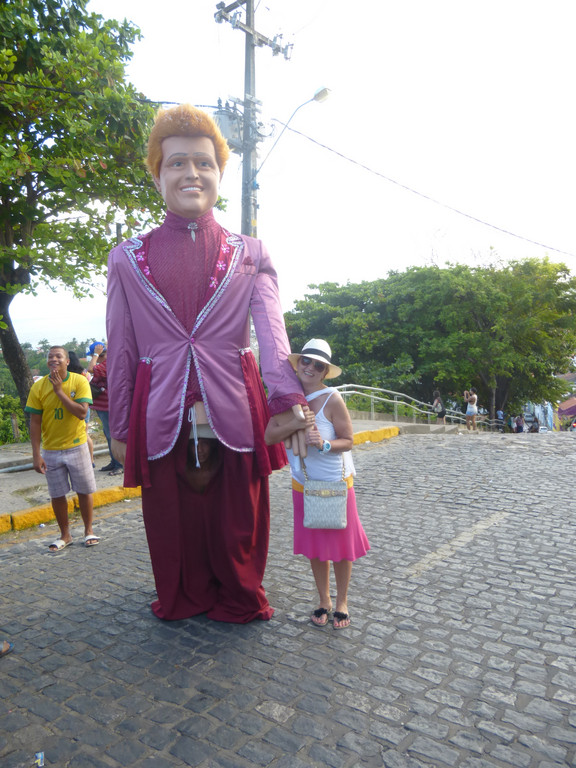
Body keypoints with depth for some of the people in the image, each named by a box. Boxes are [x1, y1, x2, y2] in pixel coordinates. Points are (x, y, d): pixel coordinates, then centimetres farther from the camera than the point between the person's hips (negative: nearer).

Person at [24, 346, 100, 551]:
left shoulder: (80, 381, -9)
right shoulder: (38, 387, -5)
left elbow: (82, 413, -20)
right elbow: (35, 422, -4)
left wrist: (59, 390, -20)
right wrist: (36, 455, -7)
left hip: (77, 447, -1)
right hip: (51, 451, 1)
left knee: (84, 491, 8)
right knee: (57, 495, 10)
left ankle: (88, 530, 27)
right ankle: (65, 535, 27)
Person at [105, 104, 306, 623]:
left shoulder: (250, 255, 5)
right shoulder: (129, 259, 7)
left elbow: (272, 330, -10)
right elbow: (120, 352, 8)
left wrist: (289, 400, -26)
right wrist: (120, 430, 9)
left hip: (234, 415, 0)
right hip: (162, 420, 1)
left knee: (237, 524, 11)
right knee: (174, 524, 12)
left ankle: (239, 601, 38)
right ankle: (184, 601, 39)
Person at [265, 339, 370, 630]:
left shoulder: (332, 399, -17)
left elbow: (347, 441, -14)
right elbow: (269, 436, -12)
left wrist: (324, 444, -32)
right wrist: (295, 424, -27)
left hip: (336, 484, -3)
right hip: (303, 485, 3)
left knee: (340, 546, 8)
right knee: (314, 547, 13)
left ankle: (341, 601, 29)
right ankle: (323, 600, 32)